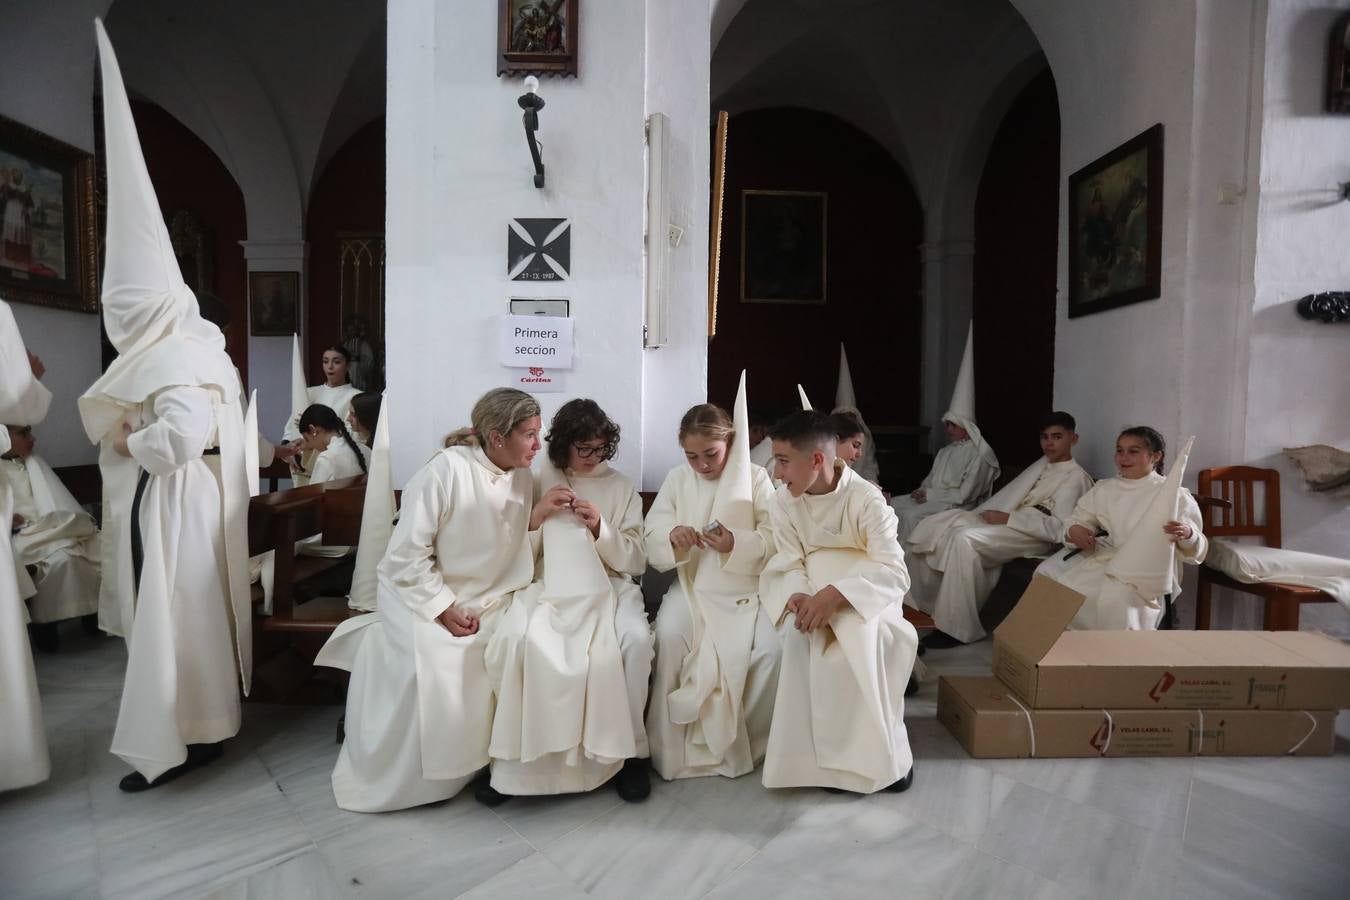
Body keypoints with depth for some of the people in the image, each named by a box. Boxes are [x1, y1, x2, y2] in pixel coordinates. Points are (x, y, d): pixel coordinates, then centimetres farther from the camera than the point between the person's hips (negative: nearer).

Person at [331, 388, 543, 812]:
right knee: (431, 673, -23)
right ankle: (399, 778, 7)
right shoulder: (447, 470, -21)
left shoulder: (522, 478, -2)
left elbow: (516, 553, 1)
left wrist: (537, 516, -16)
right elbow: (407, 555, -19)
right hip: (421, 594, -5)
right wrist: (444, 610, -18)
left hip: (483, 600, 6)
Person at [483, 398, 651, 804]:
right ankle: (514, 756, -14)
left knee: (636, 639, -31)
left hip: (608, 587, 0)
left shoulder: (622, 486, 9)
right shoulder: (538, 481, 10)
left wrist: (601, 529, -10)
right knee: (519, 637, -32)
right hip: (549, 586, 0)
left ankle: (628, 750, -10)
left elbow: (636, 561, 5)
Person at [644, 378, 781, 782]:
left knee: (772, 645, -25)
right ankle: (672, 740, -9)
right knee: (670, 635, -29)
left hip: (747, 585, -1)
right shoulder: (676, 479, 8)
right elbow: (651, 542, 4)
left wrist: (736, 545, -23)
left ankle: (745, 737, 1)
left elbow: (774, 541, -3)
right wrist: (672, 537, -20)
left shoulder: (755, 478, 2)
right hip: (693, 584, 1)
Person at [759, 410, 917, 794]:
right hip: (812, 594, 3)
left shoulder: (867, 500, -18)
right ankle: (826, 755, -13)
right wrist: (797, 596, -29)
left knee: (859, 642, -32)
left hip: (865, 596, -2)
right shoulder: (784, 501, -5)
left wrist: (836, 595, -38)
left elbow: (894, 574, -24)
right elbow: (788, 566, -6)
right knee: (798, 636, -29)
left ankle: (882, 751, -8)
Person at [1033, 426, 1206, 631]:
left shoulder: (1174, 494, 2)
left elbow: (1194, 551, 0)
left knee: (1117, 598, -36)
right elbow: (1079, 519, 15)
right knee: (1047, 573, -18)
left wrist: (1187, 535, -25)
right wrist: (1074, 530, -10)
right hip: (1099, 559, 5)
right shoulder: (1103, 488, 16)